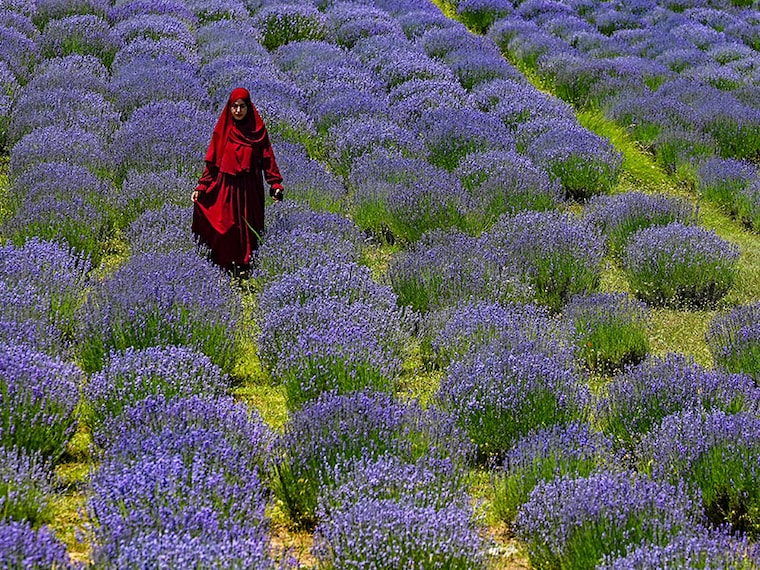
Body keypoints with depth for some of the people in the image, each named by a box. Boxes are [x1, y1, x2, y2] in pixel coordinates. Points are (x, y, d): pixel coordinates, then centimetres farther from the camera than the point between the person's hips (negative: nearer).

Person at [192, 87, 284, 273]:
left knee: (248, 228, 5)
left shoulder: (258, 130, 1)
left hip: (250, 188, 0)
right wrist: (201, 187, -3)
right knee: (225, 229, 1)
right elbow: (212, 161, 3)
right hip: (226, 187, 0)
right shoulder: (222, 130, 2)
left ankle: (246, 267, 17)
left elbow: (268, 158, 0)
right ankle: (227, 269, 12)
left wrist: (275, 184, -10)